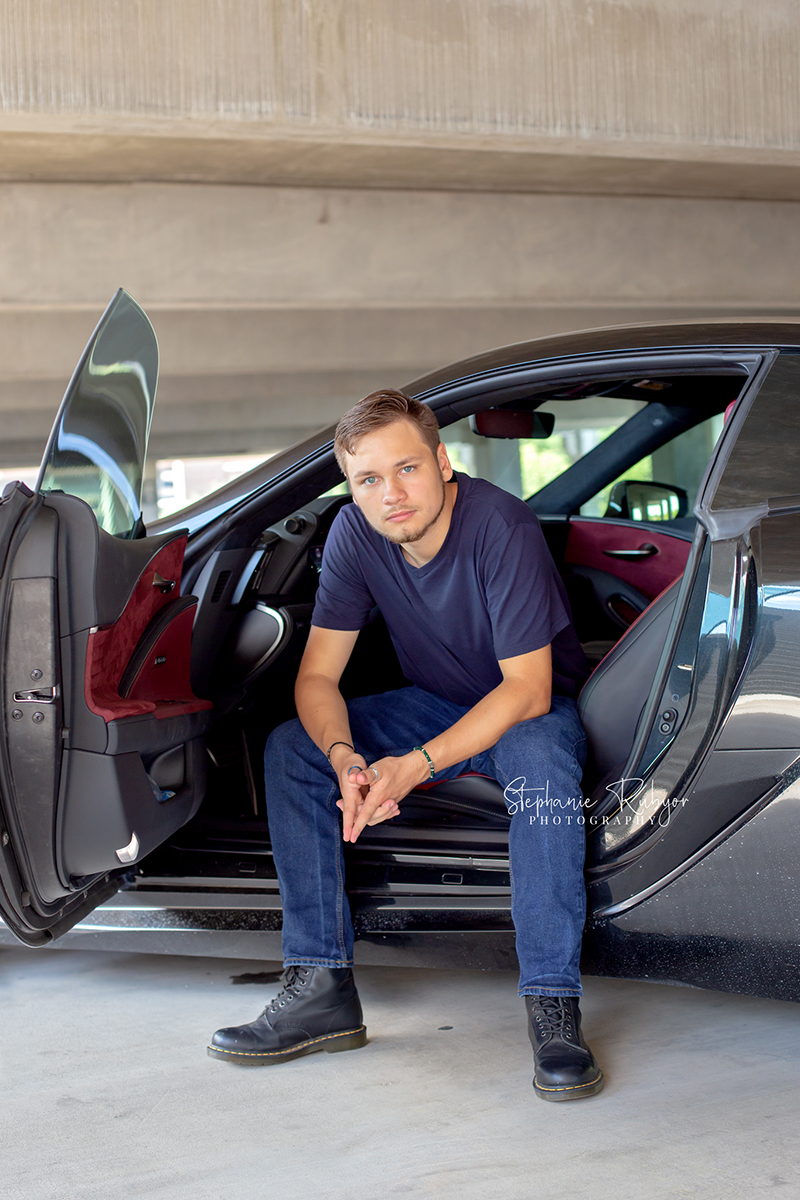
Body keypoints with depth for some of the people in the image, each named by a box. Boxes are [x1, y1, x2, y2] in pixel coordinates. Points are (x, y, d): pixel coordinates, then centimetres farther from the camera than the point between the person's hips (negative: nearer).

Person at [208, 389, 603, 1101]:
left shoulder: (502, 528, -29)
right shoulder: (356, 534, -13)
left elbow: (527, 689, -30)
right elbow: (317, 676, -11)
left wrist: (414, 766, -40)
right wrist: (344, 757, -34)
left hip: (534, 707, -5)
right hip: (437, 704, 5)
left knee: (540, 760, -40)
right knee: (290, 748, -14)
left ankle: (553, 1009, -35)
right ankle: (322, 989, -14)